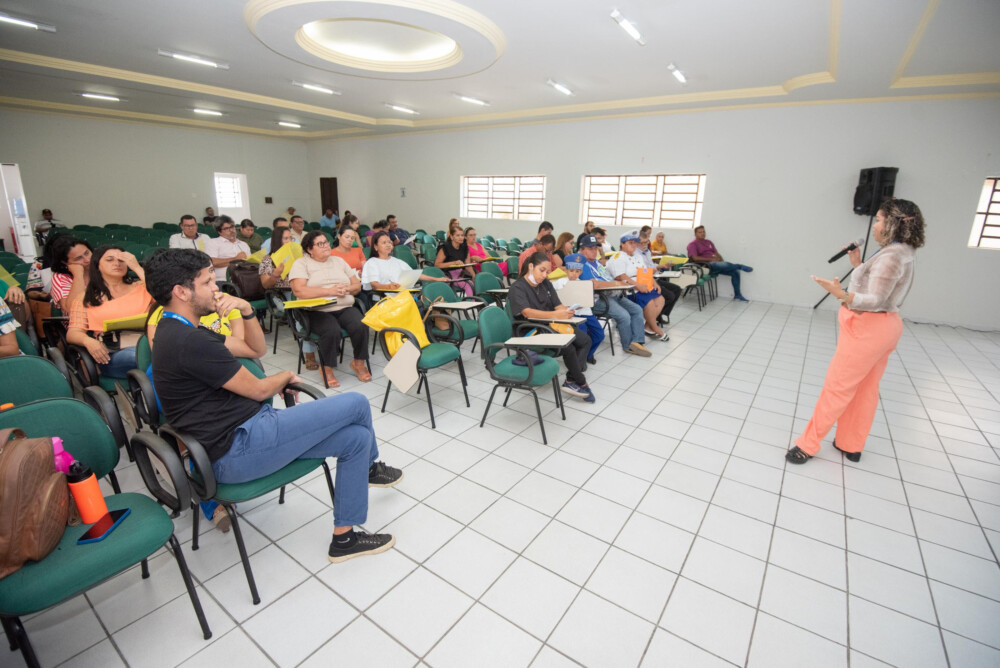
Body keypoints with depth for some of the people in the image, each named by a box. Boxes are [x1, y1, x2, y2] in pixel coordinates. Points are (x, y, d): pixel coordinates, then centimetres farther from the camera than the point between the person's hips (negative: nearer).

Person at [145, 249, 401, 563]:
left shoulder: (178, 332, 12)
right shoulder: (188, 341, -22)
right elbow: (257, 389, -14)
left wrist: (247, 311, 0)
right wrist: (288, 376, 7)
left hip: (241, 431, 11)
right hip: (239, 449, -11)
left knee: (357, 438, 3)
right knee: (356, 404, -11)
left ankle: (344, 537, 20)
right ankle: (370, 466, 21)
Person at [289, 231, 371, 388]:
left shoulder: (338, 261, 22)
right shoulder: (301, 263, 7)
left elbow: (357, 285, 19)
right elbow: (298, 290, -10)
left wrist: (347, 289, -5)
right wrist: (329, 291, -15)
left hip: (345, 308, 4)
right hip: (317, 311, -4)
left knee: (361, 326, -27)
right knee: (332, 331, -35)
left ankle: (359, 362, -3)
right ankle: (328, 368, -9)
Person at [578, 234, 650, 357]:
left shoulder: (596, 261, 23)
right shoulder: (583, 265, -10)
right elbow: (594, 284, -23)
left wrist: (620, 283, 7)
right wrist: (615, 283, -12)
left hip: (613, 294, 11)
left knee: (637, 310, 1)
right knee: (624, 316, -25)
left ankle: (637, 342, -6)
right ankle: (628, 346, -3)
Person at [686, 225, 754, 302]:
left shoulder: (708, 242, 22)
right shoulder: (692, 245, -1)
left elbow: (717, 254, 20)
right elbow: (695, 258, -15)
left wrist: (721, 260, -2)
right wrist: (711, 259, -15)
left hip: (717, 264, 8)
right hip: (706, 266, -8)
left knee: (735, 272, -7)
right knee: (725, 265, -33)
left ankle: (737, 294, 2)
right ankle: (740, 266, -2)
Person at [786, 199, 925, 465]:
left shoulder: (890, 256, -19)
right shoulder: (901, 254, 10)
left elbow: (875, 301, -25)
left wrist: (842, 294, -40)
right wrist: (858, 265, 11)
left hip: (866, 328, -10)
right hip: (884, 326, 10)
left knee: (836, 387, -4)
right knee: (866, 389, 15)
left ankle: (808, 445, 5)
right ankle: (851, 446, 27)